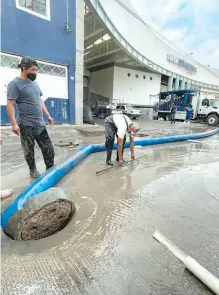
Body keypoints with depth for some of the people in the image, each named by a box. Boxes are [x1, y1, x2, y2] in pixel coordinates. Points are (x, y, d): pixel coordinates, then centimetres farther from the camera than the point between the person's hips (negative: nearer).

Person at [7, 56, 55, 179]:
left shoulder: (34, 83, 15)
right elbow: (10, 105, -12)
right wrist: (14, 123, -20)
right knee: (29, 151, 7)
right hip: (26, 126, -6)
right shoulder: (15, 84, -8)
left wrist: (48, 116, 17)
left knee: (49, 149, 7)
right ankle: (33, 170, 25)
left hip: (40, 124, 7)